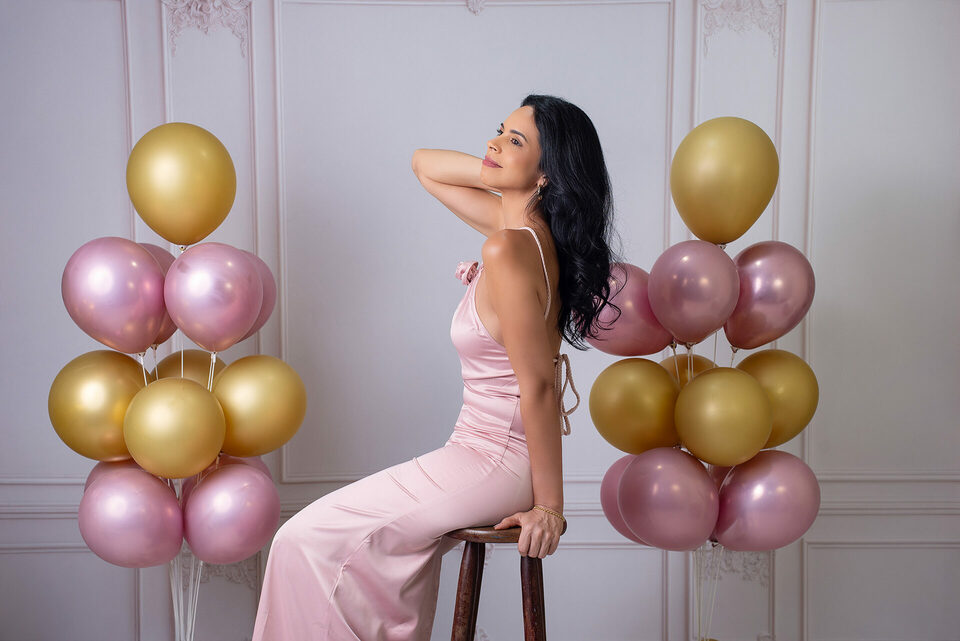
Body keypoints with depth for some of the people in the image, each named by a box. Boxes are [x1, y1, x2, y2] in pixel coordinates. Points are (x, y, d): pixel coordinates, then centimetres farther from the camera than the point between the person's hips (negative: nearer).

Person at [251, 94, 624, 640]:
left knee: (306, 541, -1)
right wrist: (500, 172, 0)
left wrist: (549, 506, -17)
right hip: (495, 454, 9)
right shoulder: (518, 221, 3)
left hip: (495, 462, -9)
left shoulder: (508, 250, -24)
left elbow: (538, 386, -22)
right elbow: (424, 164, 16)